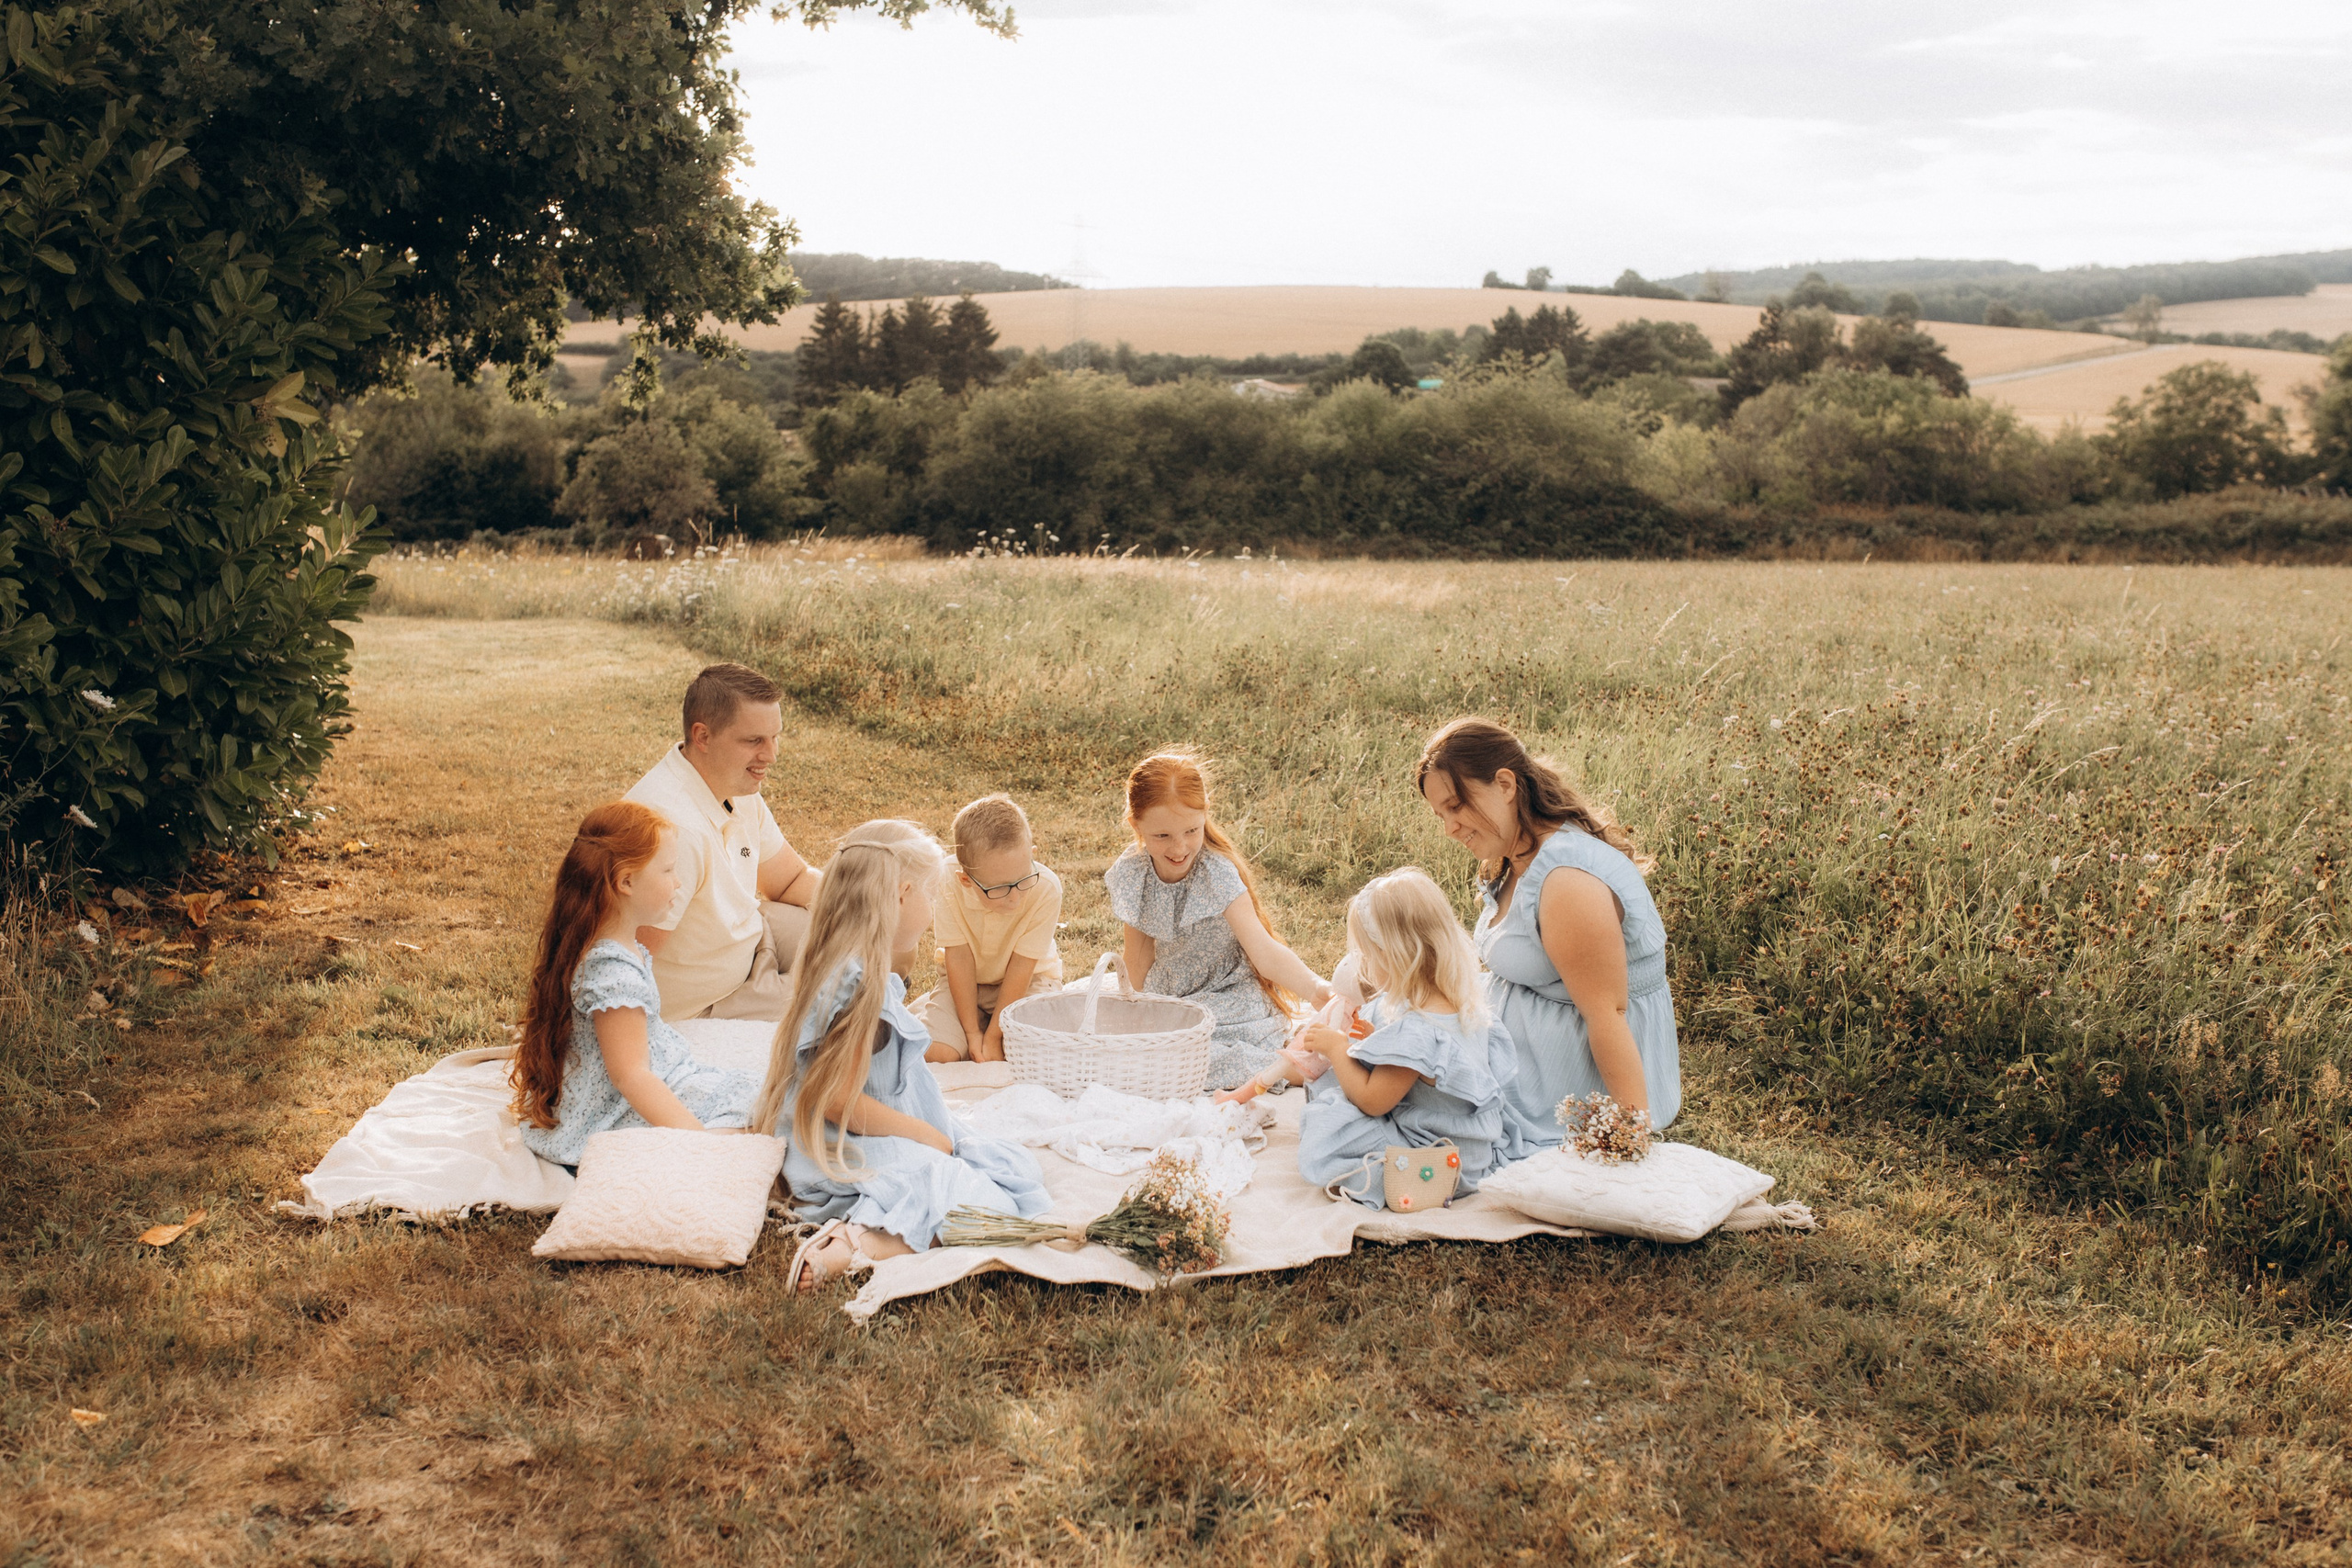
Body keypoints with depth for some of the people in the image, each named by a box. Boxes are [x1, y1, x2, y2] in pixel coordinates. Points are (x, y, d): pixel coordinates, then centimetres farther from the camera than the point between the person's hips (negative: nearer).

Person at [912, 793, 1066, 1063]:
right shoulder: (948, 886, -27)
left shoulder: (1046, 889, -29)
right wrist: (972, 1033, -19)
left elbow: (1021, 966, -22)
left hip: (1028, 981, 0)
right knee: (934, 1052, -22)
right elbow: (959, 959, -19)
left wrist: (993, 1037, -20)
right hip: (969, 983, 1)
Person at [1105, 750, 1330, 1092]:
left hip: (1228, 1008, -6)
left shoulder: (1219, 874, -24)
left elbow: (1264, 952, -33)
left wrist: (1317, 990, -49)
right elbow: (1140, 954, 5)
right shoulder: (1131, 872, -10)